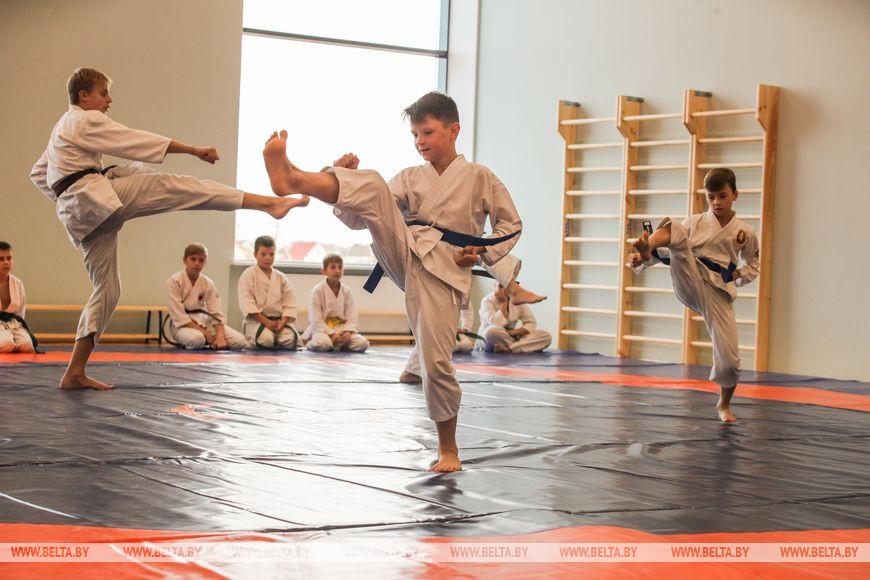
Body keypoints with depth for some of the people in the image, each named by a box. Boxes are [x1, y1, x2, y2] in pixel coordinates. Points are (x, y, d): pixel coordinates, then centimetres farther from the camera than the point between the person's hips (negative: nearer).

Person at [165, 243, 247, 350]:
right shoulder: (174, 281, -14)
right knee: (197, 339, -41)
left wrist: (220, 336, -24)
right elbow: (179, 317, -19)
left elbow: (216, 314, -4)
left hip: (202, 322, 4)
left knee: (240, 341, -16)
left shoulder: (208, 283, -2)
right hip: (182, 325, -4)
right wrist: (205, 333, -23)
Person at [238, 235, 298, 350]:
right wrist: (266, 322, -16)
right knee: (266, 338, -34)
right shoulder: (248, 275, 0)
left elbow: (289, 304, 7)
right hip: (257, 319, -3)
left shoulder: (281, 277, 12)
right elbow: (246, 303, -10)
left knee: (291, 339, -27)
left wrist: (282, 323, -11)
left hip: (279, 320, 3)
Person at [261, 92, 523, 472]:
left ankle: (448, 450, 13)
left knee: (436, 362, -10)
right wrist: (349, 178, -7)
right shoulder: (409, 178, 17)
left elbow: (511, 224, 14)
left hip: (442, 270, -2)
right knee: (372, 186, -23)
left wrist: (483, 252, -2)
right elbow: (372, 211, 9)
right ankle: (294, 179, -52)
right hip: (403, 253, 3)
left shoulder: (480, 179, 9)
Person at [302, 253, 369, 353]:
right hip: (322, 328, -4)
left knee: (363, 343, -19)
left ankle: (339, 344, 8)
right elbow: (316, 318, -11)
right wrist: (331, 333, -20)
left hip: (341, 328, 4)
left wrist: (348, 332, -16)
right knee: (323, 344, -38)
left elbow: (352, 316, 3)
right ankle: (309, 342, -1)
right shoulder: (318, 290, -6)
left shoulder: (346, 291, 6)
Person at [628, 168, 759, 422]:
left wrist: (739, 276, 2)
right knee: (674, 228, -26)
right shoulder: (694, 223, 8)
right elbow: (670, 249, 9)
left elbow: (752, 265, 24)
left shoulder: (745, 233, 10)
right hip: (690, 282, -1)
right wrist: (644, 257, -11)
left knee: (729, 358, -5)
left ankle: (724, 404, 26)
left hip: (718, 292, 1)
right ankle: (646, 245, -60)